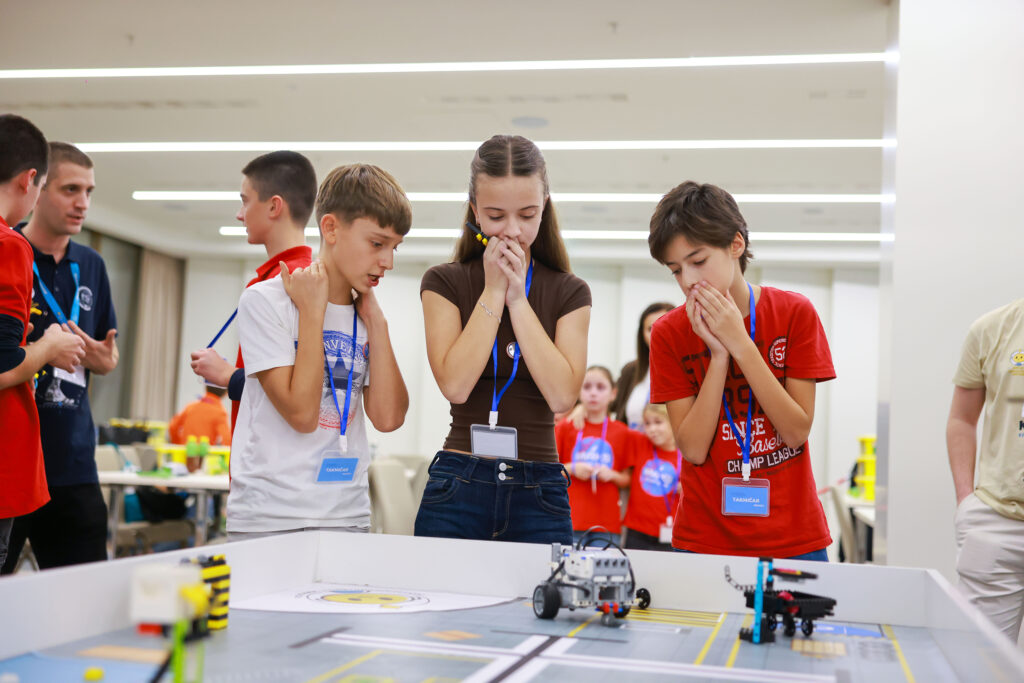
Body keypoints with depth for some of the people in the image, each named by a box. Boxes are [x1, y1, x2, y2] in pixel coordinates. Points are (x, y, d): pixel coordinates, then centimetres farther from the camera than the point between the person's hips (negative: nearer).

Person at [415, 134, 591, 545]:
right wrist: (493, 291, -8)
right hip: (458, 486, 0)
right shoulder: (444, 283, 3)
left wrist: (517, 298, -8)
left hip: (539, 494, 1)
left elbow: (562, 395, -9)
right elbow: (455, 385, -11)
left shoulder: (569, 292, 6)